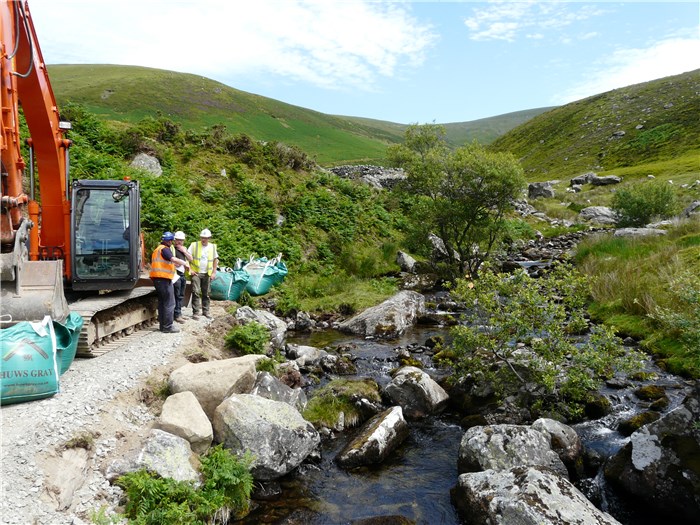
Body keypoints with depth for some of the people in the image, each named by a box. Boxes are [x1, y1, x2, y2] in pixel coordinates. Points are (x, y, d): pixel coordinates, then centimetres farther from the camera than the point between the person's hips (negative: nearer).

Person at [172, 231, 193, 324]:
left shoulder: (184, 248, 18)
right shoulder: (172, 248, -8)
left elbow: (190, 259, 12)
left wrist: (184, 251, 0)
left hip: (182, 274, 8)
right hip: (176, 273, -8)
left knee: (181, 296, 13)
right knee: (177, 295, -8)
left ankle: (179, 313, 21)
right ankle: (177, 315, -4)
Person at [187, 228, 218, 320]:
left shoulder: (213, 247, 6)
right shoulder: (194, 245, -4)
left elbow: (215, 260, 12)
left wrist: (214, 272, 5)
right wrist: (189, 269, -10)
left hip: (207, 274, 3)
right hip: (196, 273, -3)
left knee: (206, 293, 9)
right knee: (196, 292, -9)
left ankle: (206, 311, 20)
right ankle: (195, 312, -5)